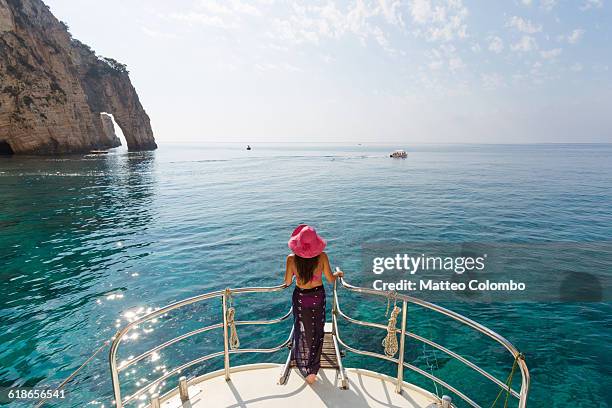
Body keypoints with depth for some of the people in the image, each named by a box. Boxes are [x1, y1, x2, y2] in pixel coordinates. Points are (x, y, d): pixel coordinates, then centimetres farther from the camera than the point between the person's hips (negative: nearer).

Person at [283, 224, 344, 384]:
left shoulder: (292, 258, -20)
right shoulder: (322, 256, -20)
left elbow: (287, 282, -8)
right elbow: (331, 279, -7)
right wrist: (338, 274, 14)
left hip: (300, 297, 0)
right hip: (318, 296, 0)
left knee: (302, 331, 19)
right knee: (317, 332, 20)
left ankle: (306, 369, 33)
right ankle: (313, 369, 31)